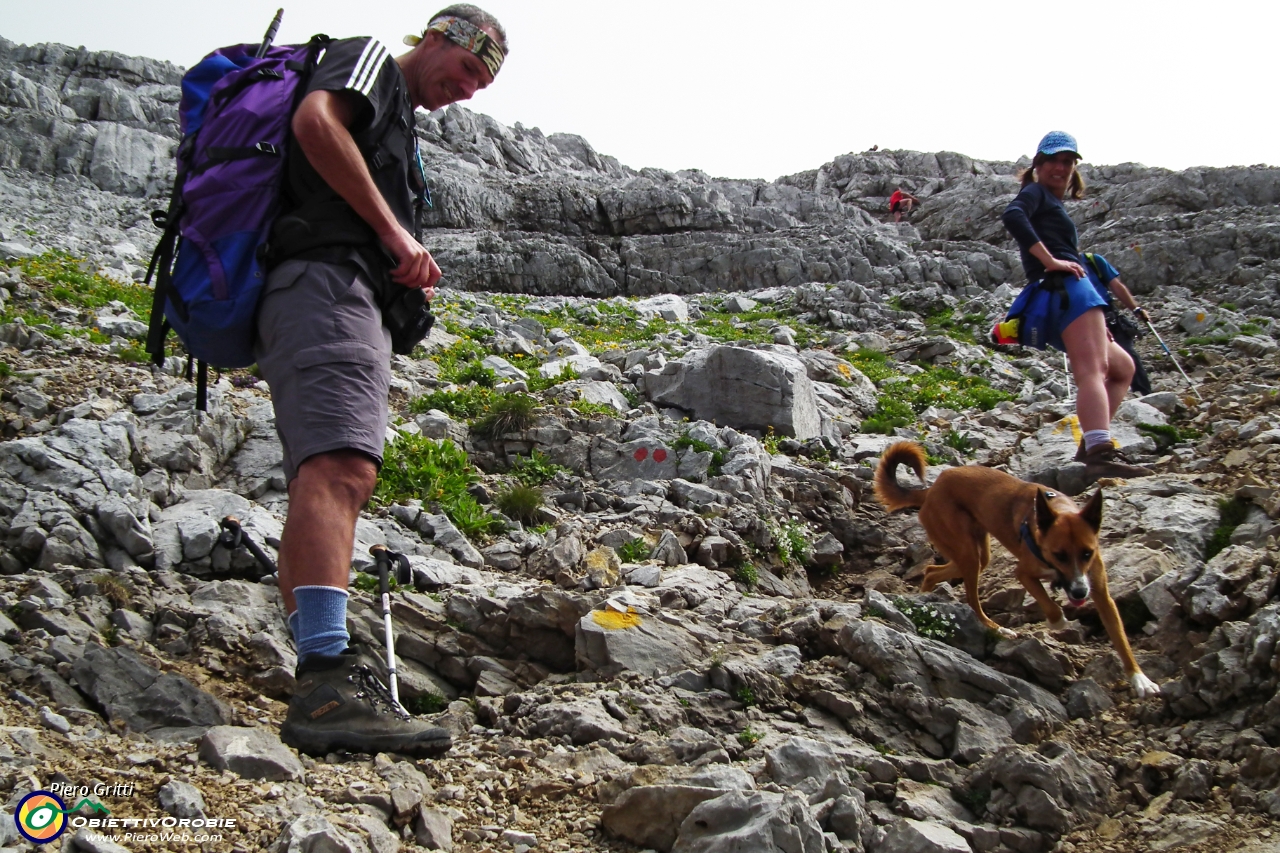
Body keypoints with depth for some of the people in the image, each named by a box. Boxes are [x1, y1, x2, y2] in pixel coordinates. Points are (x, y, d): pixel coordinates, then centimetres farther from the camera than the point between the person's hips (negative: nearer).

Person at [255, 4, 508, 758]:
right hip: (324, 280, -11)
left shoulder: (400, 130, 35)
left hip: (357, 302, 11)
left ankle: (322, 681, 4)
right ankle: (327, 680, -40)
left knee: (334, 477, 4)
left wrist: (406, 277, 15)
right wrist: (394, 231, -11)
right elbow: (315, 121, -13)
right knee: (341, 467, -27)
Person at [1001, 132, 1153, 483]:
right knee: (1093, 370, -26)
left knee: (1122, 367, 18)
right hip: (1065, 288, -10)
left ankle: (1092, 443, 1)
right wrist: (1051, 262, -21)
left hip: (1054, 306, 10)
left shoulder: (1054, 204, 34)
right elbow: (1011, 215, -17)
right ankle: (1100, 454, -44)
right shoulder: (1036, 193, 7)